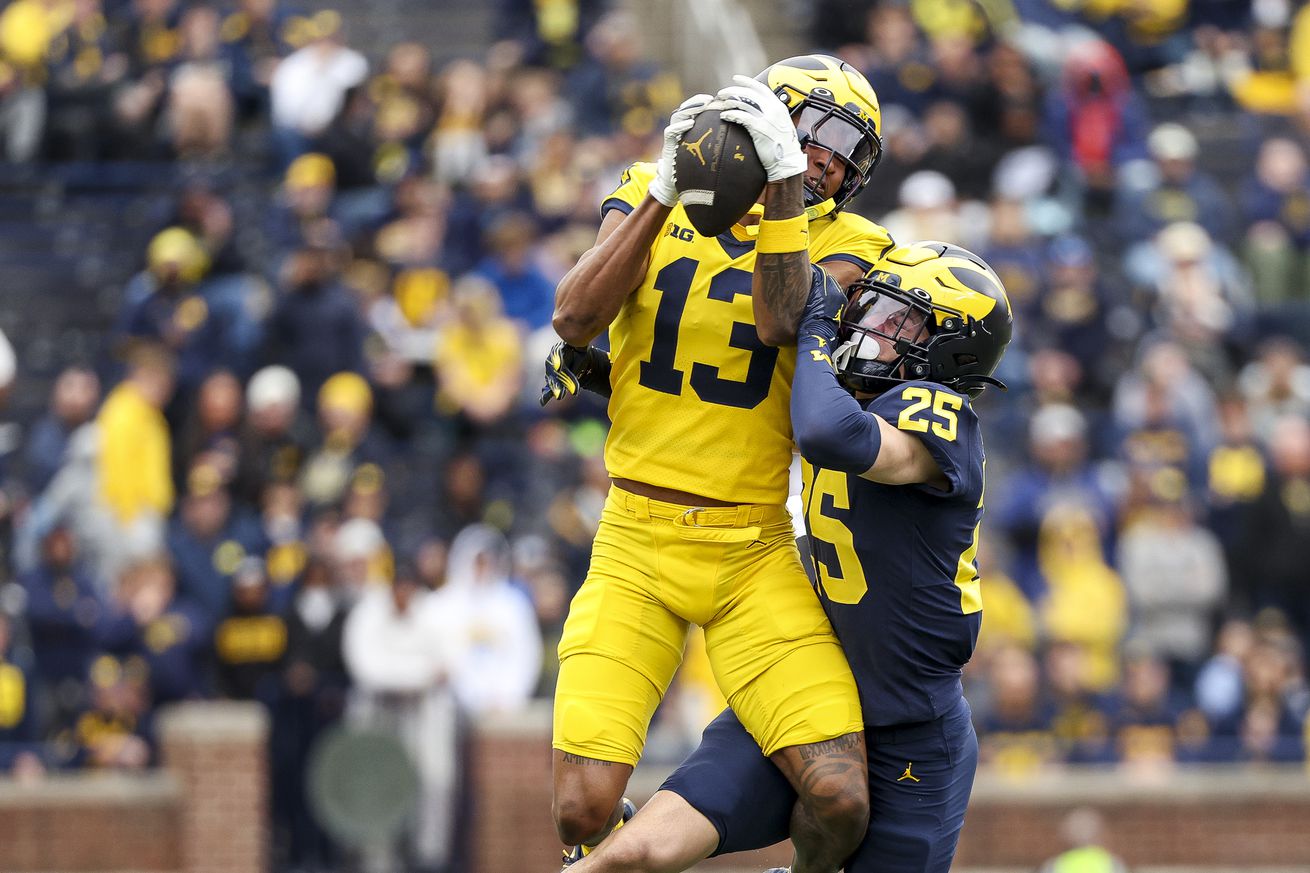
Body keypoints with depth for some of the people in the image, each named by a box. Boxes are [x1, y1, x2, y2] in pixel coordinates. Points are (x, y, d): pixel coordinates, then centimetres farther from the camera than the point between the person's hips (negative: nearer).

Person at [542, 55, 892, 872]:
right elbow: (575, 317, -10)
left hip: (754, 555, 0)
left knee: (840, 801, -15)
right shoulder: (651, 199, 6)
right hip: (635, 545, 0)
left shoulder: (840, 244, 5)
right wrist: (667, 190, -16)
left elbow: (783, 321, -17)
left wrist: (784, 184, -23)